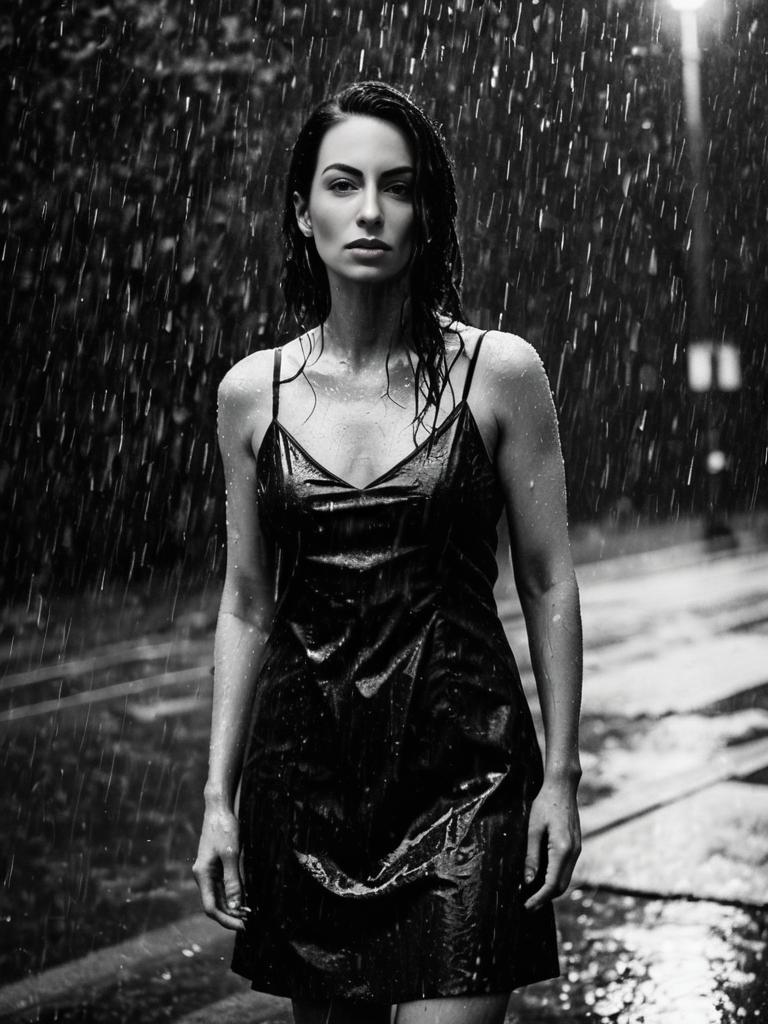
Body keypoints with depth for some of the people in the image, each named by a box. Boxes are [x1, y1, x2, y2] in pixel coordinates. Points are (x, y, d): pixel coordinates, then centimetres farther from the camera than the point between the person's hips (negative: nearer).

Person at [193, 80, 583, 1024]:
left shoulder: (498, 372, -4)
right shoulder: (253, 391, 3)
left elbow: (548, 584, 1)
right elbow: (247, 606, 9)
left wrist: (561, 775, -1)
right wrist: (218, 796, 6)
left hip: (463, 769, -2)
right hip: (305, 769, 3)